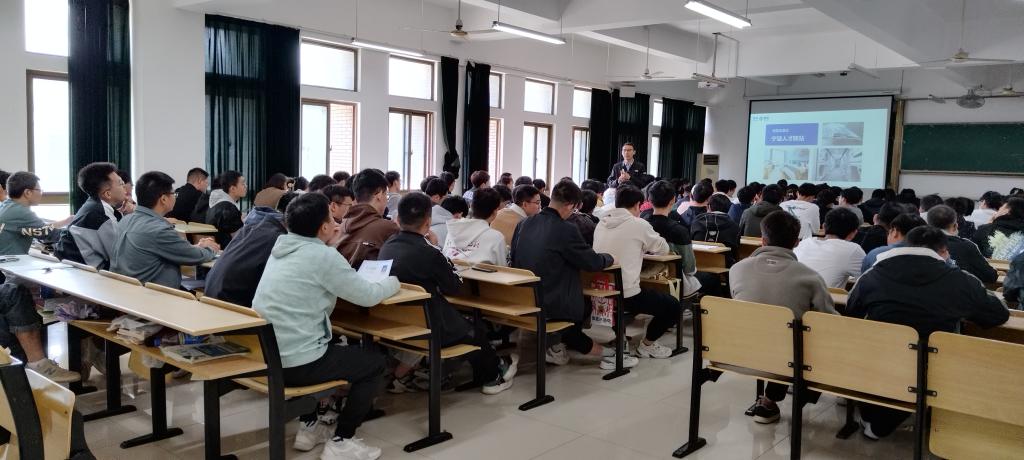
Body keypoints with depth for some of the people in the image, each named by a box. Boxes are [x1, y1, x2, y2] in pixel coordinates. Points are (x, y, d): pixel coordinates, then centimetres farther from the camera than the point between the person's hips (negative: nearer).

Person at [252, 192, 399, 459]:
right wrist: (393, 282, 10)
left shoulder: (282, 247, 8)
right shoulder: (322, 256, -16)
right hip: (295, 363, -8)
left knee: (327, 348, 37)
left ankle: (309, 427, 36)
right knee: (375, 363, 10)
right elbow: (368, 296, -9)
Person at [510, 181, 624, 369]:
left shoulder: (524, 224, 1)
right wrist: (609, 257, 13)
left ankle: (557, 345, 26)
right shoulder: (566, 230, -19)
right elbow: (593, 263, -10)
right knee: (584, 305, 25)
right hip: (548, 306, -6)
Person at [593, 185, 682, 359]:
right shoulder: (638, 224, -8)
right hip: (626, 294, -7)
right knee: (673, 306, 14)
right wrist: (646, 245, 24)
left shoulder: (601, 223, 8)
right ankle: (647, 344, 23)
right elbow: (663, 249, 5)